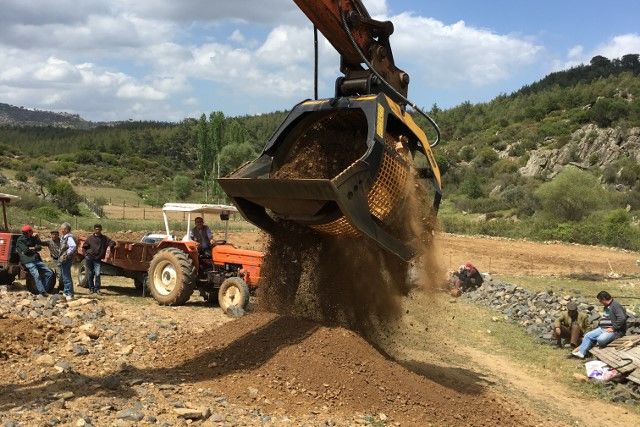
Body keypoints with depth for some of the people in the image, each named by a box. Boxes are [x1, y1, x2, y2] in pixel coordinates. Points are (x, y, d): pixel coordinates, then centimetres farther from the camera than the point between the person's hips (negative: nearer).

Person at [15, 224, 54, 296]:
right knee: (36, 275, -26)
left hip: (37, 260, 7)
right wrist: (35, 248, 3)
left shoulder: (32, 238, 19)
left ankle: (44, 289, 2)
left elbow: (39, 247, 15)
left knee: (49, 273, -1)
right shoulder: (20, 240, 0)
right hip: (28, 261, -7)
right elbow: (25, 250, -10)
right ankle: (42, 292, -28)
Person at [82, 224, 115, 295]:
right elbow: (84, 247, 12)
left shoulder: (104, 238, 5)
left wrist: (110, 247, -14)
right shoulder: (90, 238, 3)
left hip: (97, 259, 0)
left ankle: (97, 289, 0)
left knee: (97, 274, -10)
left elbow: (113, 243, 5)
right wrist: (86, 254, 1)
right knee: (90, 274, 5)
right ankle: (91, 288, 16)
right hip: (89, 258, 0)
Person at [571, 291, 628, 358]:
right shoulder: (607, 307, 17)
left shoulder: (616, 305, -14)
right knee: (587, 335, -4)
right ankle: (581, 352, -13)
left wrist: (613, 328, -23)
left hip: (615, 330, -10)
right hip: (603, 328, 10)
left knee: (601, 339, -34)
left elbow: (622, 318, -26)